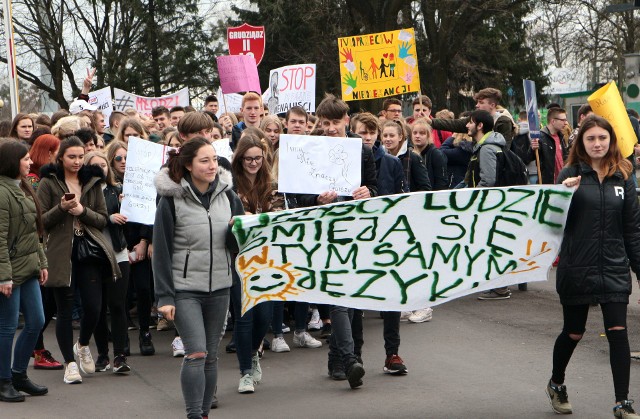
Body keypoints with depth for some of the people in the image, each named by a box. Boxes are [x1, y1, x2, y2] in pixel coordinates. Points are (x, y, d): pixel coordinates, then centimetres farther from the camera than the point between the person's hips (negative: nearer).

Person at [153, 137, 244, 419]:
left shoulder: (227, 195, 6)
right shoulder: (172, 199, -7)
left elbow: (235, 246, 11)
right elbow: (161, 252, -7)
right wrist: (165, 297, -11)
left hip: (219, 288, 5)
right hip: (185, 288, -5)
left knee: (211, 355, 9)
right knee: (196, 353, -14)